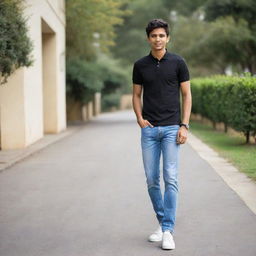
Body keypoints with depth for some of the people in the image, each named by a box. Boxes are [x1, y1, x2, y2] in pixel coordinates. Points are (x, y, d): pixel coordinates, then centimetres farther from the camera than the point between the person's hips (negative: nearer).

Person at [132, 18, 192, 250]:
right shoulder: (140, 65, 6)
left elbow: (187, 94, 1)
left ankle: (168, 231, -6)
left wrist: (184, 125, -8)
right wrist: (139, 118, -5)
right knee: (152, 180, 6)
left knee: (170, 179, -9)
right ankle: (162, 223, 22)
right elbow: (136, 95, 13)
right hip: (149, 129, 3)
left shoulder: (178, 62, -1)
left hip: (171, 128, -3)